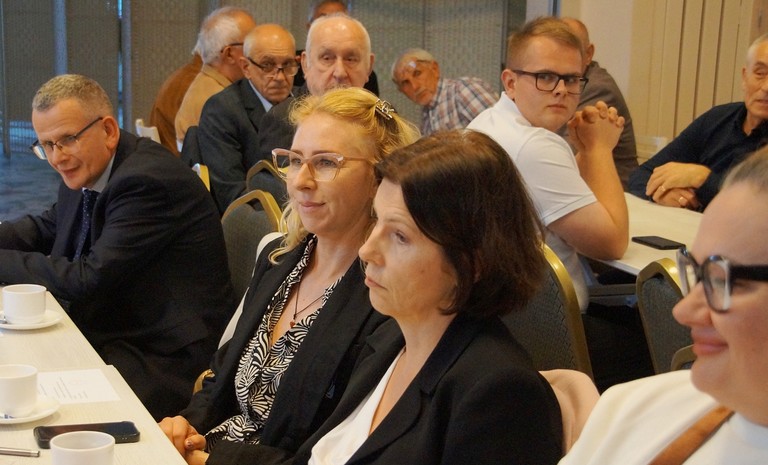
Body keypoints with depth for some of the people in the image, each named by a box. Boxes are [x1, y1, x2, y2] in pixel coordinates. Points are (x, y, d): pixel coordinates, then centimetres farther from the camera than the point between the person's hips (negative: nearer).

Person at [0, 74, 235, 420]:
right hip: (110, 335, 9)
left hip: (166, 361, -9)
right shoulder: (84, 170, 7)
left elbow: (89, 280, -23)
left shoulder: (148, 181, -22)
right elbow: (45, 228, 23)